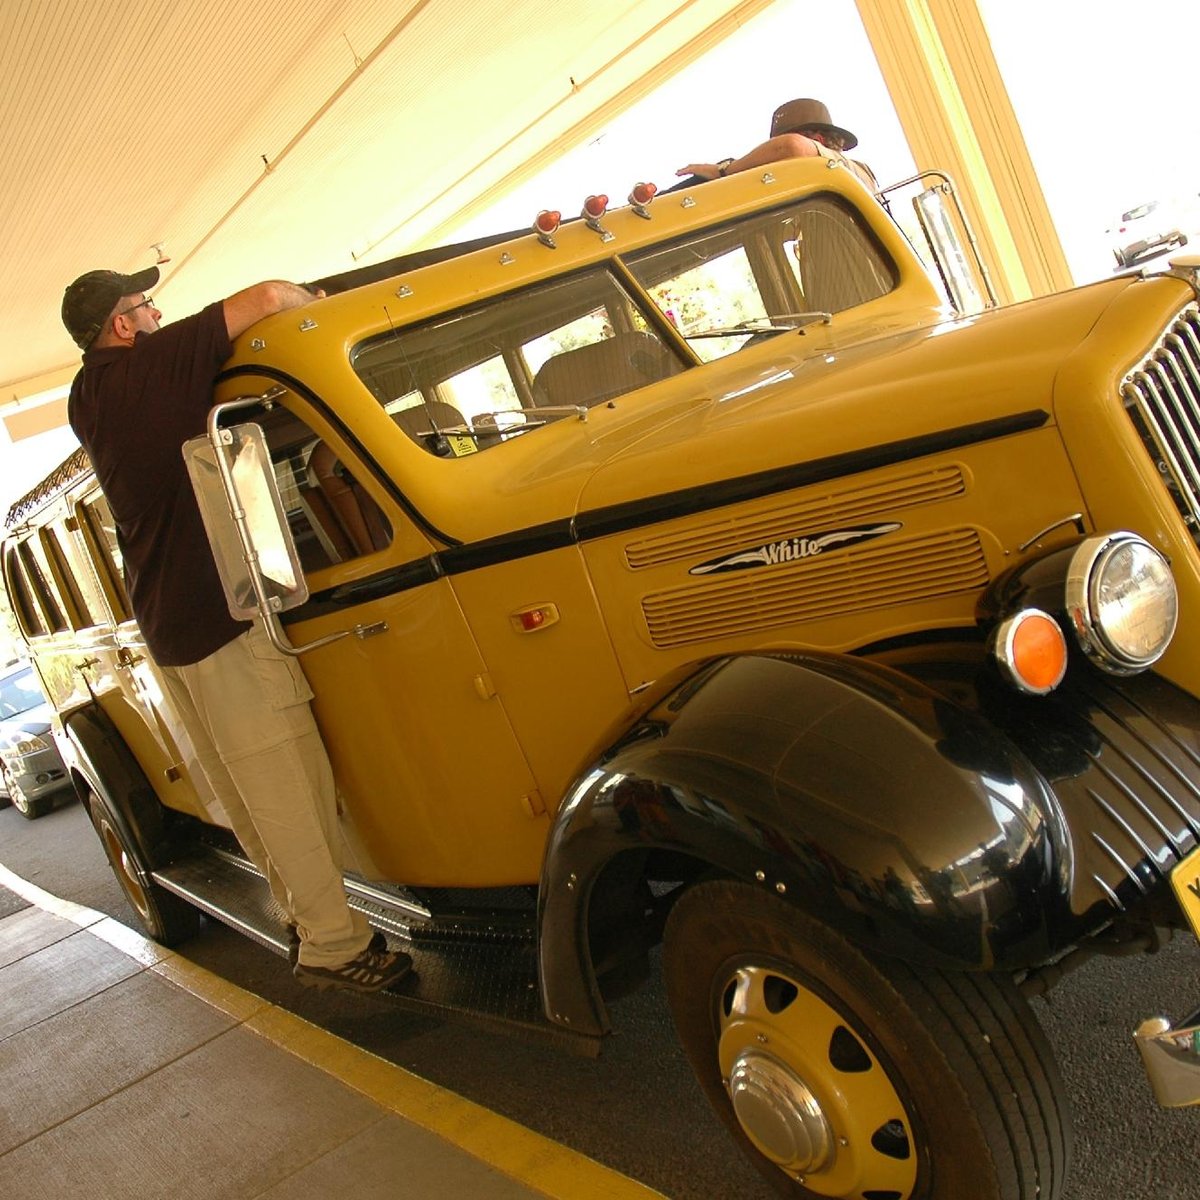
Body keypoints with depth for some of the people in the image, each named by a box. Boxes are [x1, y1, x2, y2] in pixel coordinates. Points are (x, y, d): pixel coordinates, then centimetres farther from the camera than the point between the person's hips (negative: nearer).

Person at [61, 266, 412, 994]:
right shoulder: (153, 362, -12)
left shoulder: (87, 401, 12)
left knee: (252, 798, 15)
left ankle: (308, 920, 25)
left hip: (163, 623, 9)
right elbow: (269, 297, -17)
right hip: (220, 616, -9)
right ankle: (334, 946, 3)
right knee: (290, 791, -3)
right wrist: (314, 302, 2)